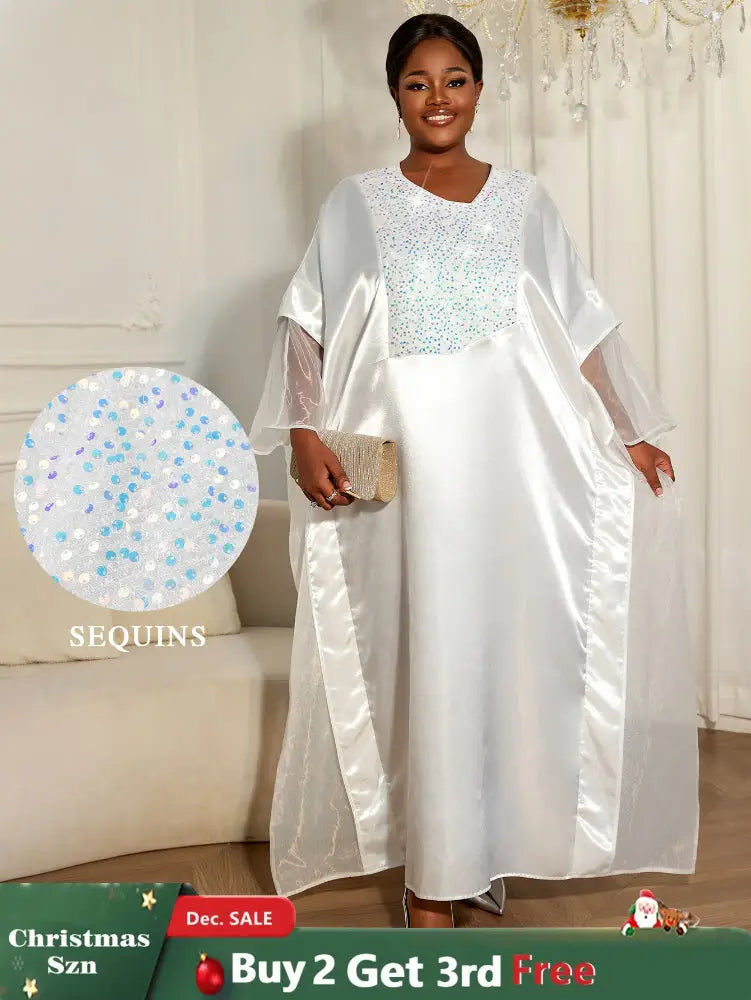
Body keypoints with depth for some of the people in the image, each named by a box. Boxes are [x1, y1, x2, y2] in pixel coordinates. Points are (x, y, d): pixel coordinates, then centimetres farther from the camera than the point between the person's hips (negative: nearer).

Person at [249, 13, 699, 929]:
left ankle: (490, 841, 23)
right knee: (418, 653, 0)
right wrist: (304, 432, -10)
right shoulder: (357, 204, 8)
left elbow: (580, 333, 12)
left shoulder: (525, 201, 12)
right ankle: (430, 871, 12)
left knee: (505, 639, 4)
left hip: (511, 464, 2)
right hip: (400, 466, -1)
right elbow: (305, 327, 4)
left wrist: (628, 435, 7)